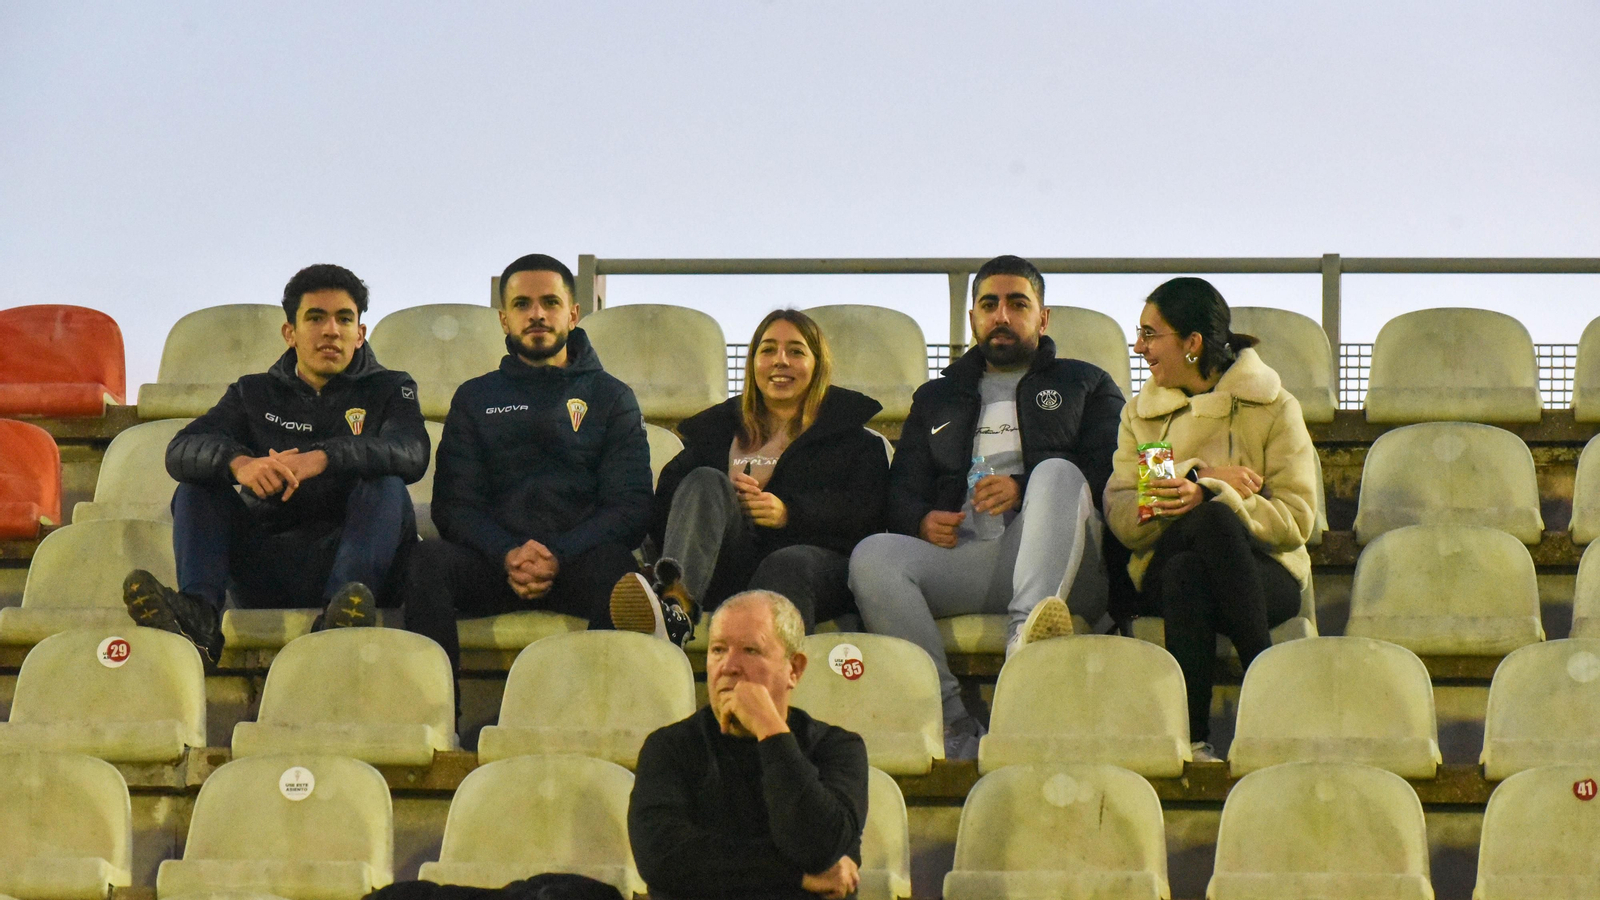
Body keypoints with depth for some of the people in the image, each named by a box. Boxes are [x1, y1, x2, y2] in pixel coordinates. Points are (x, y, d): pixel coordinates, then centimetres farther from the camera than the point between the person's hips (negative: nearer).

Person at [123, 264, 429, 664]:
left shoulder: (388, 390, 15)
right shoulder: (255, 394, 20)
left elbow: (411, 453, -10)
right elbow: (181, 451, 1)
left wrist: (323, 458, -28)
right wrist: (239, 463, -24)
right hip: (266, 570, 2)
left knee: (385, 485, -26)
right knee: (197, 486, -13)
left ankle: (342, 612, -52)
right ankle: (197, 612, -40)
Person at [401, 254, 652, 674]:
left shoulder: (611, 398, 18)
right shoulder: (475, 398, 22)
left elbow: (630, 506, 6)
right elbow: (453, 505, 10)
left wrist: (557, 557, -13)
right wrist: (507, 555, -13)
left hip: (576, 562, -1)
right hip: (493, 560, 1)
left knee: (614, 565, -36)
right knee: (428, 560, -31)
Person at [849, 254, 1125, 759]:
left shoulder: (1084, 385, 25)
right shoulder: (937, 399, 34)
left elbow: (1108, 471, 6)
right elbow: (901, 486, 23)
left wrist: (1026, 489, -11)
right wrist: (922, 520, -3)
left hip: (1063, 566, -2)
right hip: (960, 555, 2)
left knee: (1058, 473, -34)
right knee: (873, 556, -28)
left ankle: (1027, 631, -55)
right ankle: (952, 724, -38)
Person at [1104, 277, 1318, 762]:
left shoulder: (1272, 409, 6)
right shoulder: (1141, 413, 17)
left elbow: (1296, 520, -6)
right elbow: (1122, 517, 2)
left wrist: (1208, 497, -20)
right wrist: (1202, 479, -12)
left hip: (1265, 574, -2)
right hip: (1164, 572, 2)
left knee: (1212, 517, -38)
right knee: (1184, 573, -37)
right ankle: (1192, 738, -40)